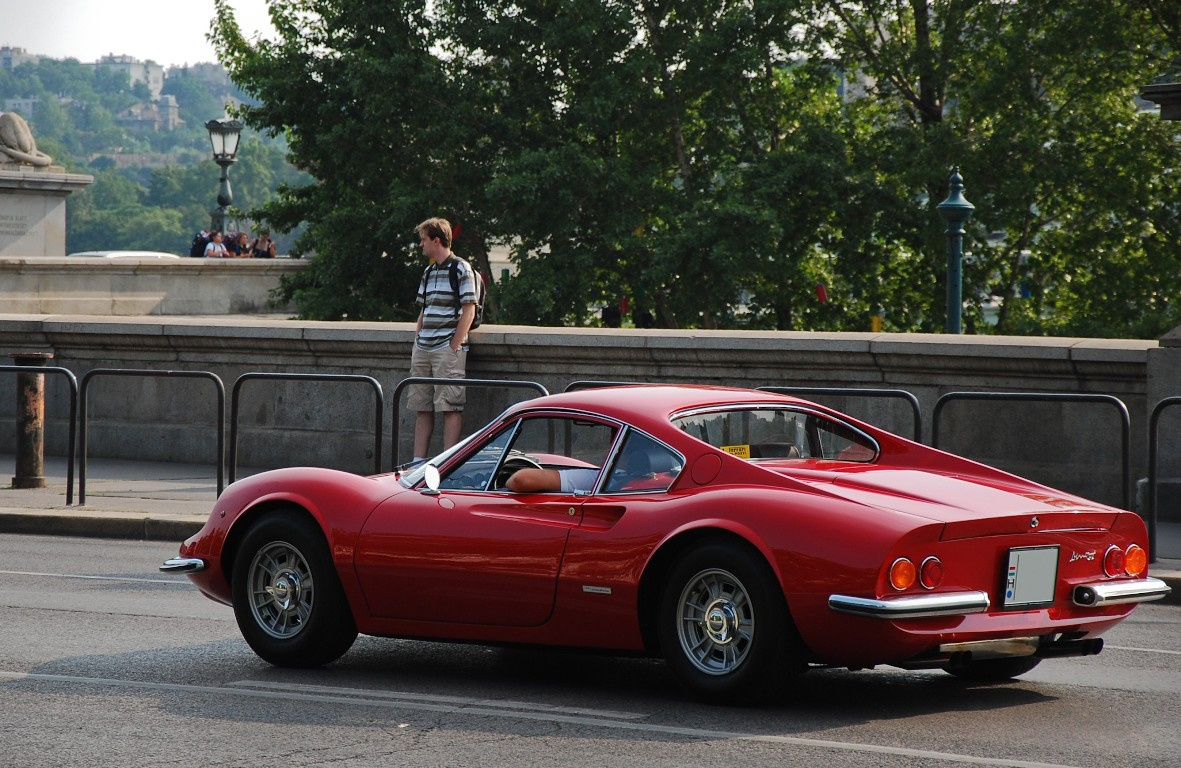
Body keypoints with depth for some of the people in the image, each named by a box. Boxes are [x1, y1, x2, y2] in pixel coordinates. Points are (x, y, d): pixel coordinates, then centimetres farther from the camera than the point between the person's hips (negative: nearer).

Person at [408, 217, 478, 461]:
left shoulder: (461, 269, -4)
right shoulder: (428, 272, 18)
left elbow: (468, 311, -9)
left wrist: (454, 347, -14)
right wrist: (417, 342, 11)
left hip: (448, 347, -8)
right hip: (423, 349, 8)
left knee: (450, 407, -7)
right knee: (422, 407, 6)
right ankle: (418, 461, 8)